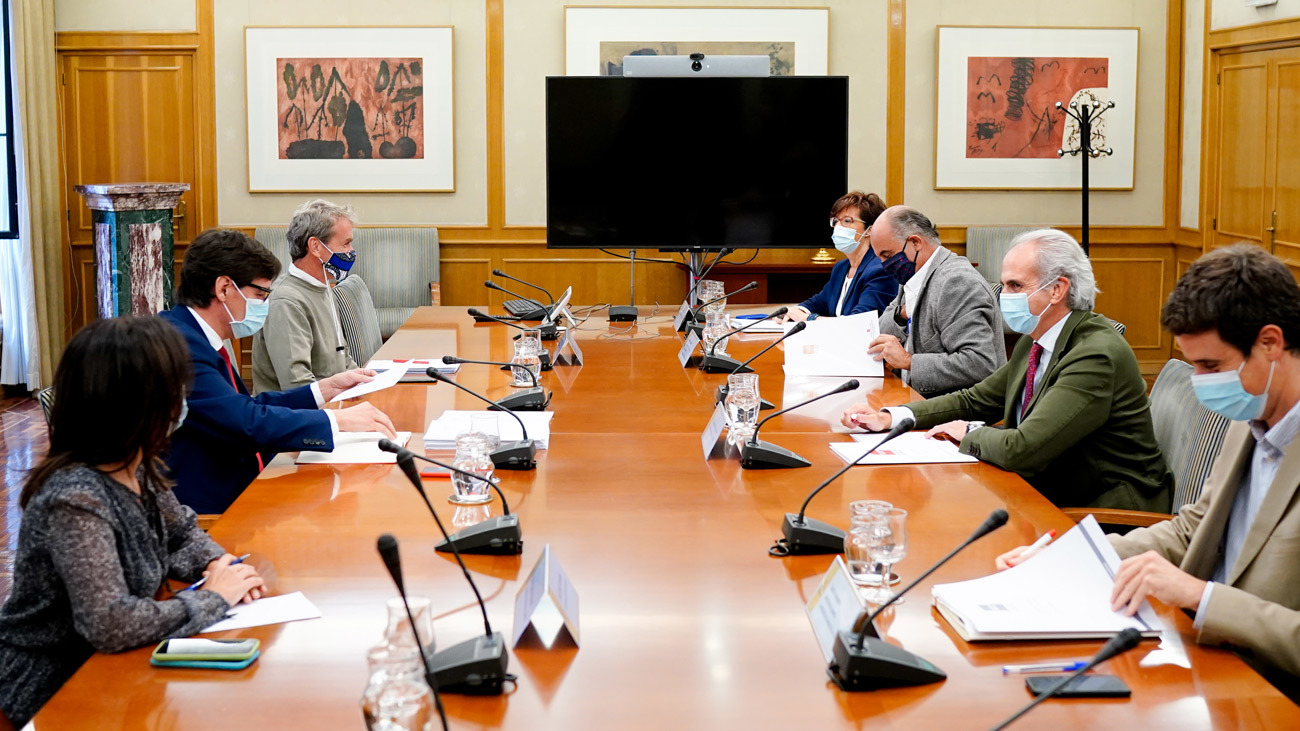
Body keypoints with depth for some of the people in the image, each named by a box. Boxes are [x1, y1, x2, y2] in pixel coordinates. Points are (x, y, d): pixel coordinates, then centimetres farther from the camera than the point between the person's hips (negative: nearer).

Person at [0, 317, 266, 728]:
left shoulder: (137, 469, -3)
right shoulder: (75, 501, -28)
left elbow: (181, 533, 14)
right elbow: (109, 624, -35)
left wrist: (216, 564, -8)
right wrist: (214, 598, -24)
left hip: (106, 664, 7)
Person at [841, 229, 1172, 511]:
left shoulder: (1097, 355, -23)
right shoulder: (1035, 342, 9)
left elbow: (1021, 449, -30)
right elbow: (975, 399, 16)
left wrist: (970, 433, -9)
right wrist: (889, 417, 2)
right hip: (1051, 499, 8)